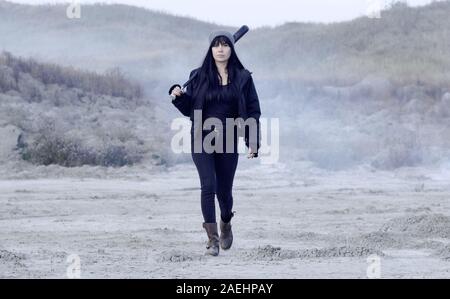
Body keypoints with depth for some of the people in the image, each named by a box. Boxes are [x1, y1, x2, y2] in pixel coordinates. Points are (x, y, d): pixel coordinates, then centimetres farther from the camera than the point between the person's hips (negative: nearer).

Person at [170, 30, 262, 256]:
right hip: (202, 139, 0)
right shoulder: (199, 76, 4)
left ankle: (225, 224, 39)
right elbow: (189, 109, 9)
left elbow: (253, 111, 3)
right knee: (208, 186, -14)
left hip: (228, 141, 0)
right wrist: (179, 96, -12)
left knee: (224, 190, 7)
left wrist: (253, 142, -5)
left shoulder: (242, 78, 2)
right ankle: (212, 238, -11)